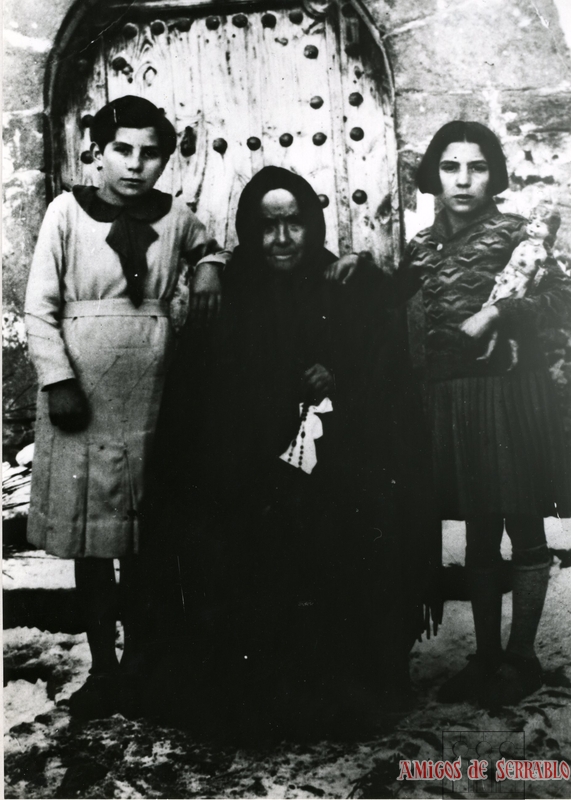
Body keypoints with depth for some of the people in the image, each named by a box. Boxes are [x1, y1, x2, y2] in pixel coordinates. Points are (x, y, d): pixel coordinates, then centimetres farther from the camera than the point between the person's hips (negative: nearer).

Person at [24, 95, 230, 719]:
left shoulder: (174, 215, 6)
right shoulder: (68, 210, -1)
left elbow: (207, 247, 29)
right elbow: (40, 306, -3)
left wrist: (210, 268, 7)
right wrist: (58, 380, -13)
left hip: (152, 394, 2)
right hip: (82, 394, -2)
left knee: (147, 536, 9)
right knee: (89, 535, 4)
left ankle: (140, 656, 26)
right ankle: (103, 665, 17)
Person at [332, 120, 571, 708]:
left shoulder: (513, 233, -3)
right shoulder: (426, 245, 10)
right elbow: (390, 297, 21)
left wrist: (498, 311, -20)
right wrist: (361, 269, 4)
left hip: (509, 394, -4)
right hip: (451, 399, 5)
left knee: (522, 528, 3)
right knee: (478, 532, 12)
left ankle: (520, 658, 17)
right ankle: (486, 656, 24)